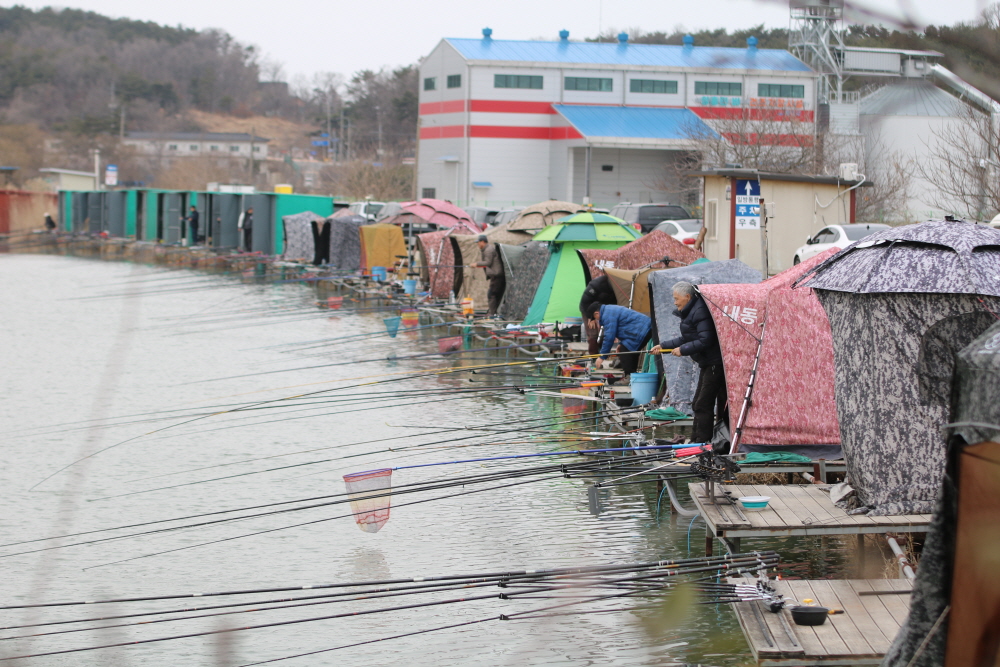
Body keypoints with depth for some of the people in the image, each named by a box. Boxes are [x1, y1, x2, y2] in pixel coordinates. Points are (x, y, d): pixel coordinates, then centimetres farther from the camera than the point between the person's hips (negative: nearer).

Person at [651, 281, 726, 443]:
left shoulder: (700, 311, -19)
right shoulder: (690, 312, 15)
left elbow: (705, 340, -24)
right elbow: (687, 339, 24)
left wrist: (683, 350, -16)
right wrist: (664, 345, 21)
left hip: (715, 363, -11)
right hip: (708, 364, 11)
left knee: (703, 404, -8)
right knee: (698, 404, 15)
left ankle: (702, 441, -4)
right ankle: (695, 440, 22)